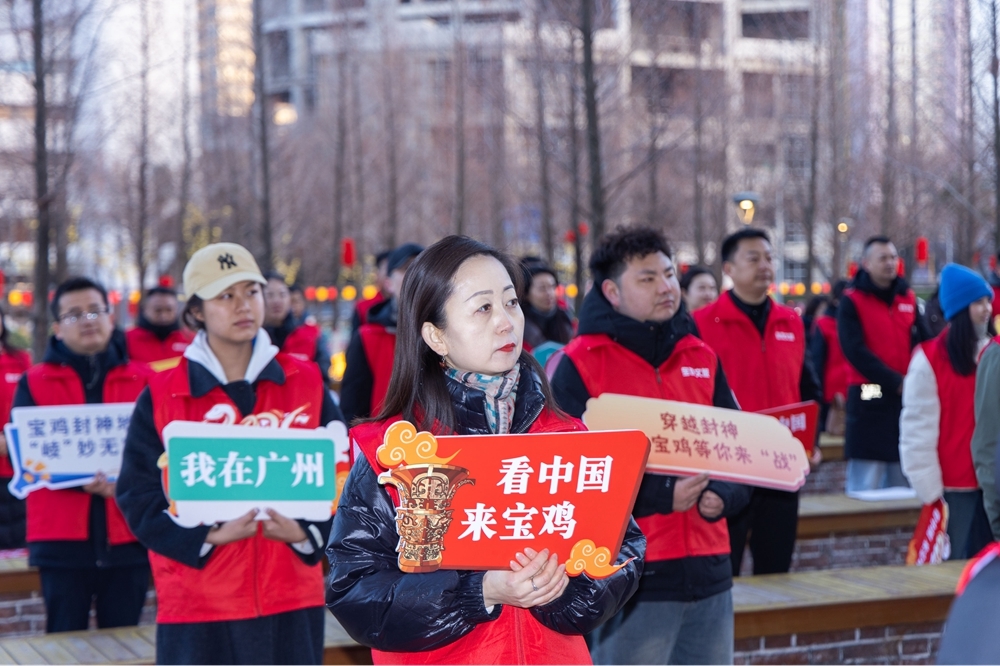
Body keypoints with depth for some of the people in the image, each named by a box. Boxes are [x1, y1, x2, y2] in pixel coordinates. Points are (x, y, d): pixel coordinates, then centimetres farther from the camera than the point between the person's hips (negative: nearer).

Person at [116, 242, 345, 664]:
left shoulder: (306, 384, 6)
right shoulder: (162, 396, 1)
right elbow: (138, 496, -1)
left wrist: (304, 531, -13)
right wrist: (209, 535, -16)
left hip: (292, 601, 2)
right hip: (198, 605, -2)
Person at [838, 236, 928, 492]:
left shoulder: (908, 298, 12)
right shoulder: (852, 301, -3)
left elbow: (923, 345, 7)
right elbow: (855, 351, -13)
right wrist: (896, 382, -15)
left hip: (907, 398, 5)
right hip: (869, 400, -5)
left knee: (903, 482, 10)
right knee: (865, 486, -6)